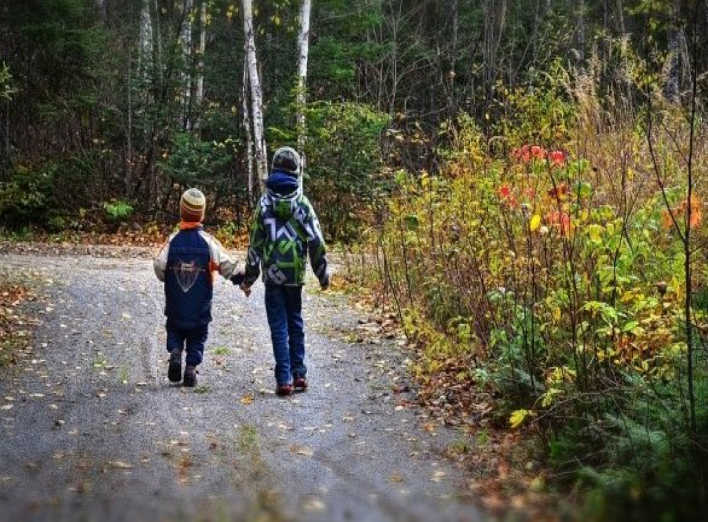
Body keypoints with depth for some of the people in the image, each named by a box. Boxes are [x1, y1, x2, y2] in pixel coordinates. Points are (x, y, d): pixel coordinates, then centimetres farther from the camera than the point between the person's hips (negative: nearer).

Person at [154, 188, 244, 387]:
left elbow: (159, 266, -9)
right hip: (200, 306, -1)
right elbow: (226, 264, -10)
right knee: (198, 336, 13)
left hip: (175, 304, 1)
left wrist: (167, 279, 12)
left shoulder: (172, 241, -8)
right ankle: (191, 367, 2)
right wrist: (239, 278, 7)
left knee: (174, 330, 20)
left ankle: (175, 352, -6)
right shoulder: (208, 242, -10)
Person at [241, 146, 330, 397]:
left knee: (279, 327, 1)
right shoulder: (302, 202, -1)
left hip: (272, 275, -1)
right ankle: (299, 374, 17)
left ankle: (284, 379, -3)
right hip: (296, 274, 1)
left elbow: (255, 243, -2)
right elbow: (316, 241, 0)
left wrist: (249, 276, 6)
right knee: (296, 324, 16)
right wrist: (323, 274, 10)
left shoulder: (265, 202, -3)